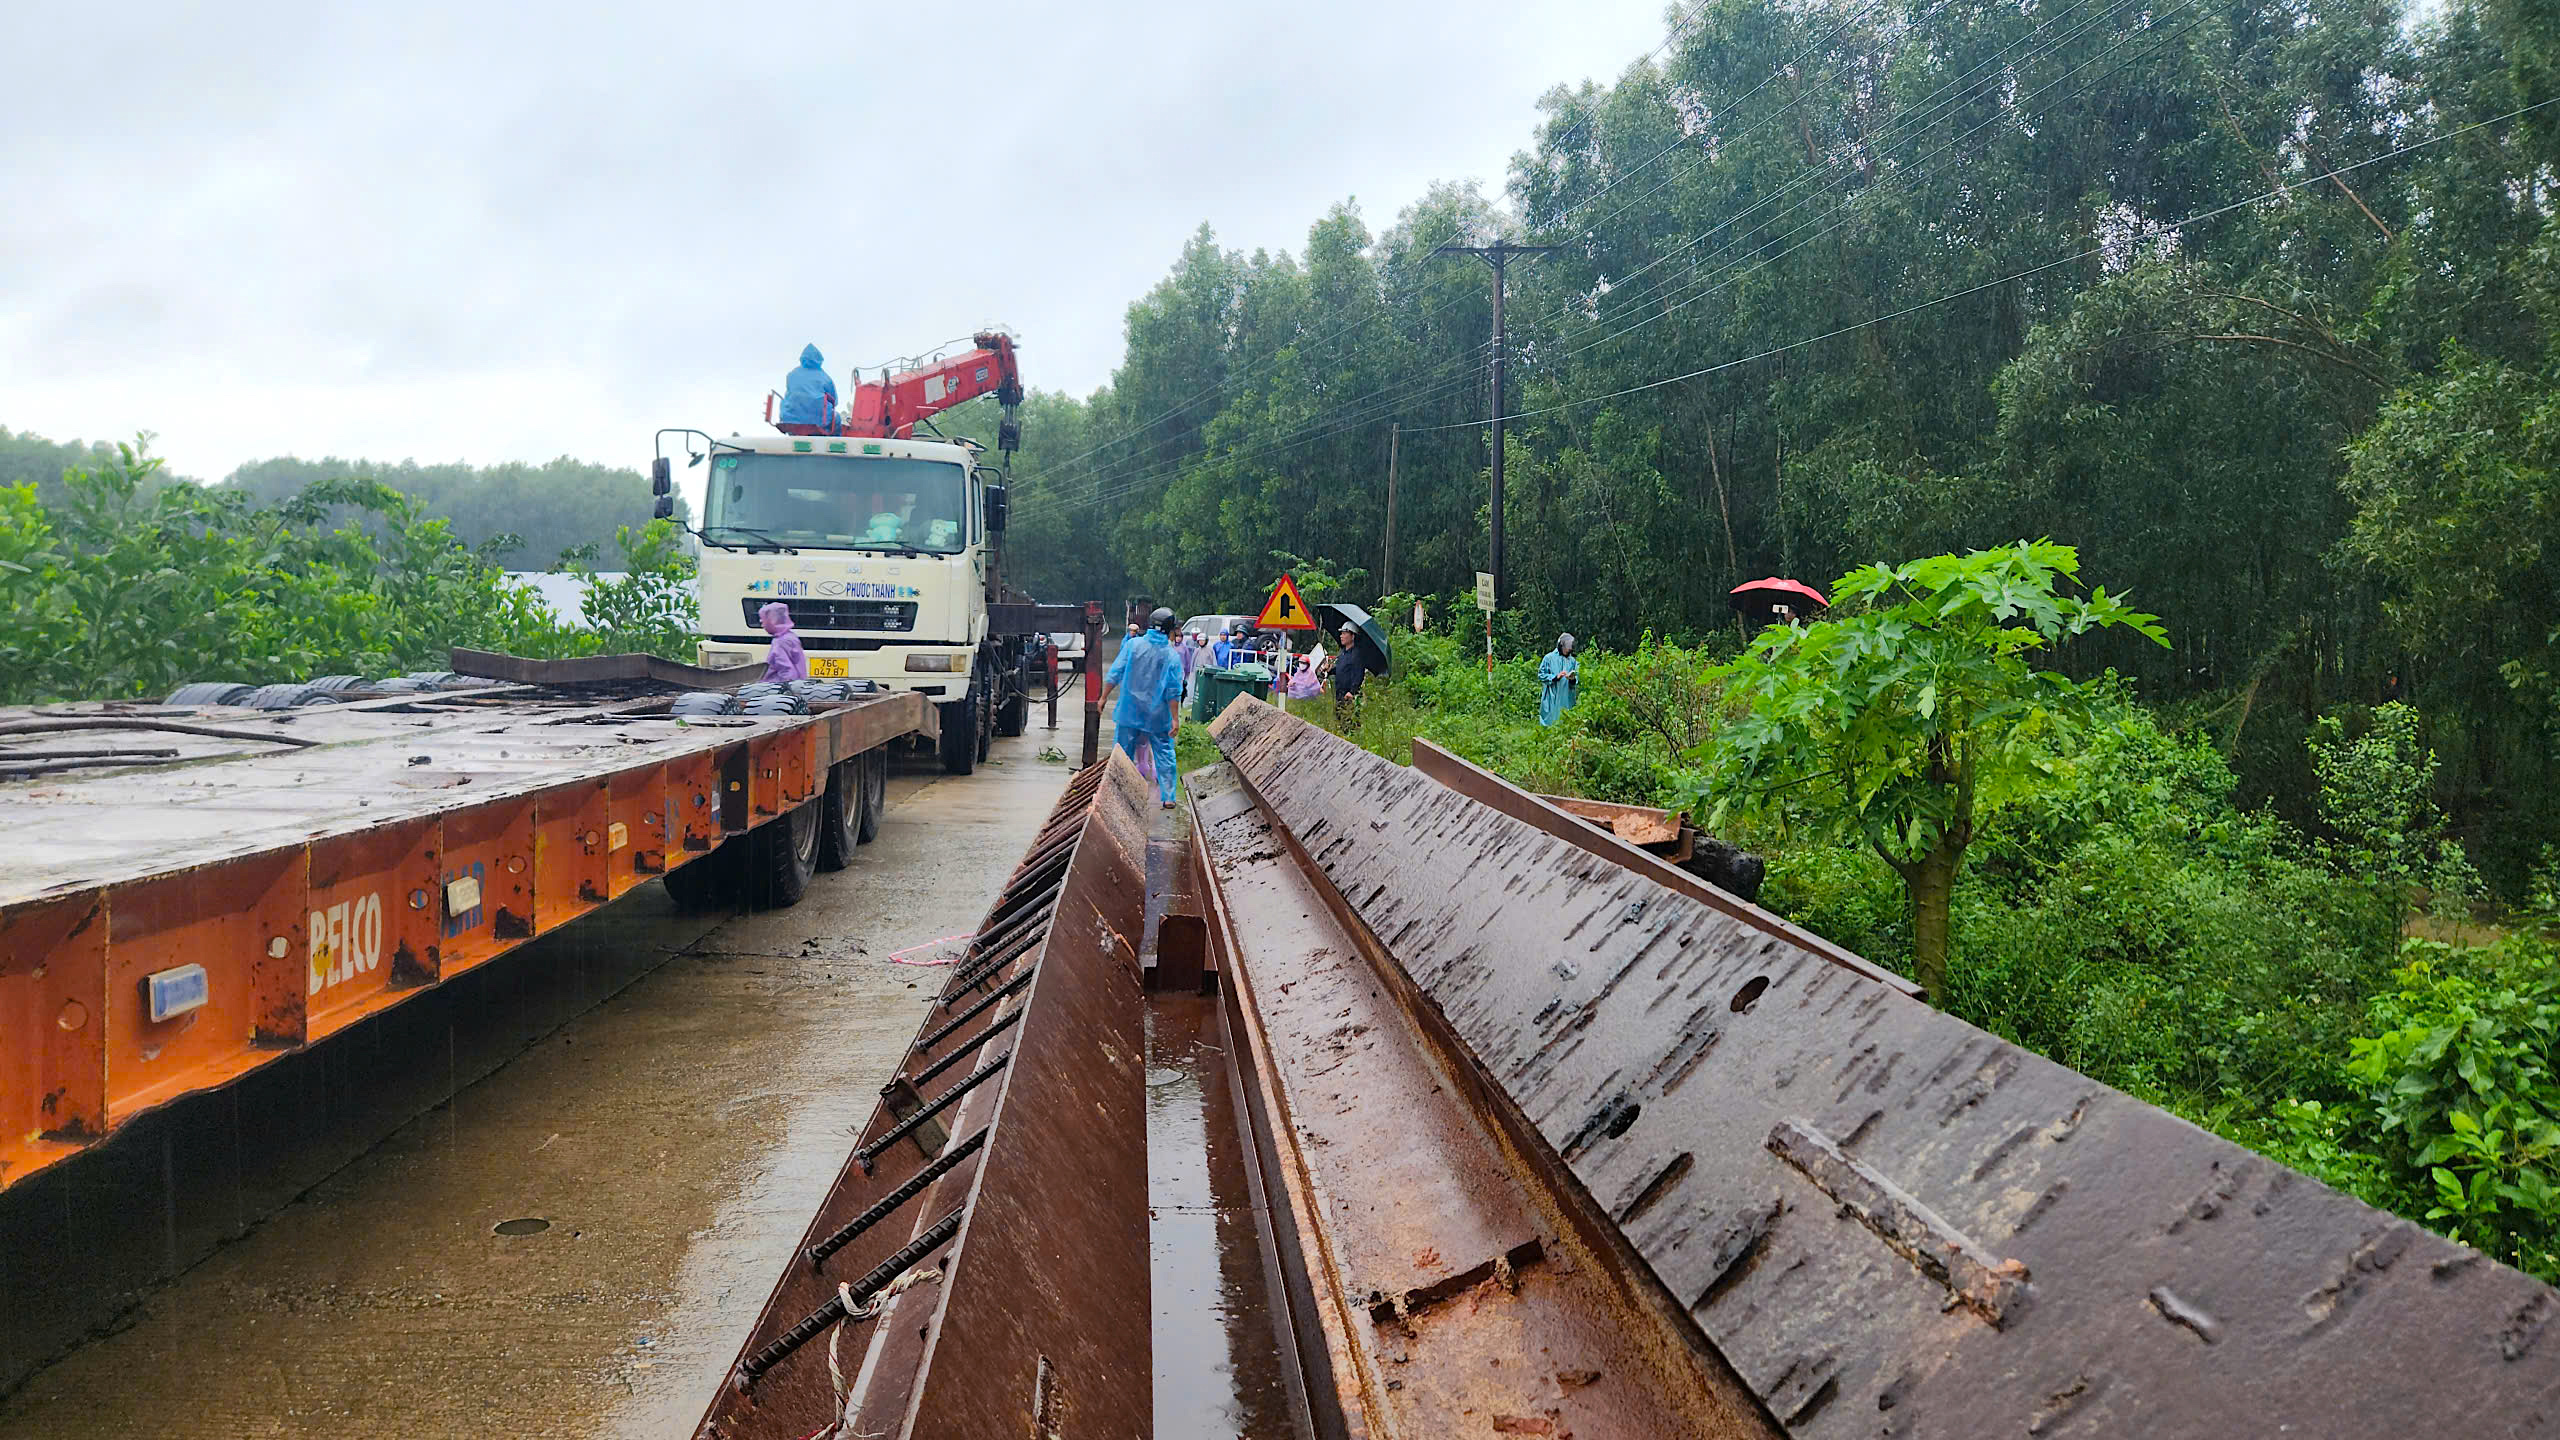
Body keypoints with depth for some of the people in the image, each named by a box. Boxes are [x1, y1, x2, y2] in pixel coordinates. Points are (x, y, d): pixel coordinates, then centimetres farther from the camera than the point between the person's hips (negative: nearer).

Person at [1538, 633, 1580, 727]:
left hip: (1566, 700, 3)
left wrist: (1573, 679, -13)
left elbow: (1577, 680, 11)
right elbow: (1541, 675, -3)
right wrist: (1556, 677, -15)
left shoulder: (1572, 661, 10)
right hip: (1551, 699, -3)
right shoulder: (1549, 658, 0)